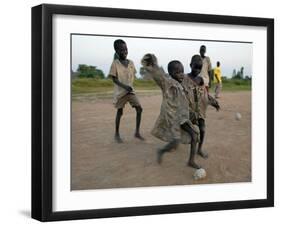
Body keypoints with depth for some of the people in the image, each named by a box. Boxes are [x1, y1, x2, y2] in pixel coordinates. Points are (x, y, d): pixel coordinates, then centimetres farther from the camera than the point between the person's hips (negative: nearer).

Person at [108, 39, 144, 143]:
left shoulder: (131, 63, 5)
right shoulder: (115, 63, -9)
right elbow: (114, 79, -12)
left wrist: (130, 86, 3)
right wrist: (124, 86, -24)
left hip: (130, 90, 4)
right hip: (120, 91, -4)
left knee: (139, 108, -7)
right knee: (119, 112, 5)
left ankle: (137, 132, 3)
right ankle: (117, 134, 21)